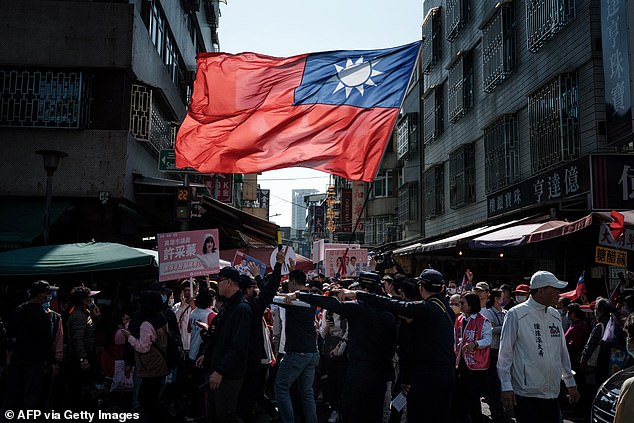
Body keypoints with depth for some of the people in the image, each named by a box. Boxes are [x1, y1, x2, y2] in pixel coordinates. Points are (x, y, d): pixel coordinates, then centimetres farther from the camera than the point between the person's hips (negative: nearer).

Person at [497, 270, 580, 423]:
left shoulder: (555, 315, 11)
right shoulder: (516, 314, -8)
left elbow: (563, 352, 19)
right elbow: (505, 353, -7)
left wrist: (571, 383, 20)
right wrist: (506, 387, -10)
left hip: (552, 393, 6)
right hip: (526, 394, -6)